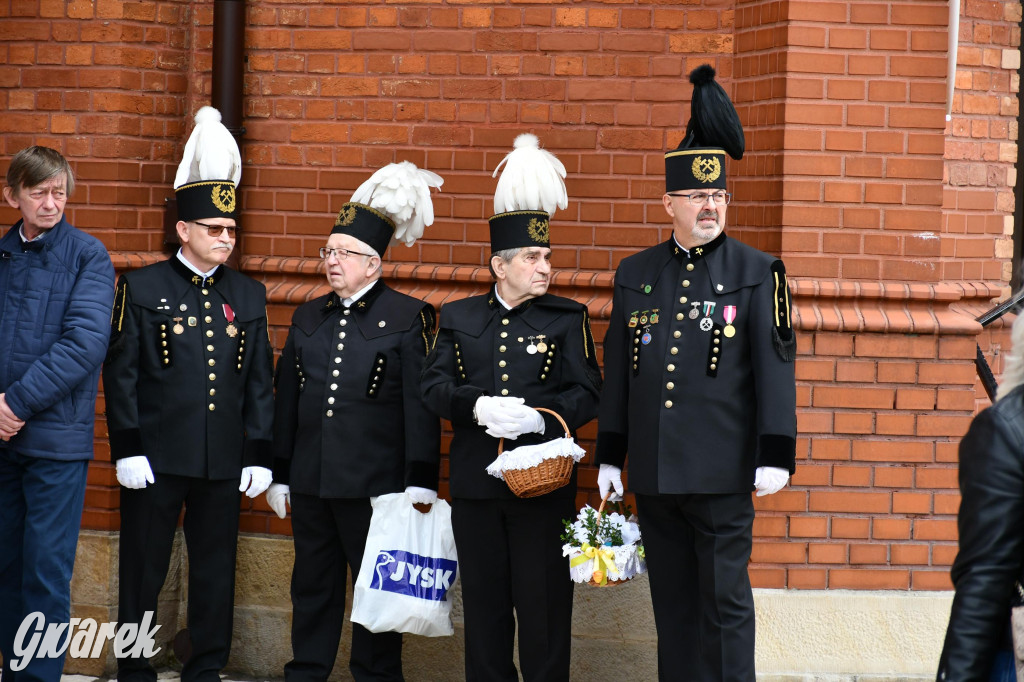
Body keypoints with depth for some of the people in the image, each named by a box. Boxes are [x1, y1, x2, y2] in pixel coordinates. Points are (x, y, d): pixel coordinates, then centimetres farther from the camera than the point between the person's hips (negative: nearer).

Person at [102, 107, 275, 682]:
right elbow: (121, 373, -2)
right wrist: (128, 450, -9)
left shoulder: (249, 295, 11)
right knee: (143, 570, 3)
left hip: (224, 462, 3)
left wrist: (260, 455, 4)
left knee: (216, 571, 8)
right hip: (156, 458, -3)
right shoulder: (143, 288, 1)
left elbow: (261, 381, 11)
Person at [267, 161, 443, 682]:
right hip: (310, 481, 5)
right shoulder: (308, 317, 13)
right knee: (312, 589, 12)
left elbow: (421, 405, -7)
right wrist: (278, 475, 13)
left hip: (375, 483, -5)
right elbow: (287, 399, 16)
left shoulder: (407, 317, -3)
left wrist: (420, 485, -12)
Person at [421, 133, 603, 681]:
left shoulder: (568, 319, 3)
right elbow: (433, 386, 2)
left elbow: (586, 394, -4)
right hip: (475, 484, 2)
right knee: (484, 600, 8)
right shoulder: (458, 318, 9)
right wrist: (478, 407, -17)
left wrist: (540, 418, -21)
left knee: (543, 601, -1)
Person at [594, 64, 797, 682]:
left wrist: (776, 455, -13)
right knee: (673, 600, 11)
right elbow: (618, 370, 13)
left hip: (722, 470, -4)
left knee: (725, 600, -1)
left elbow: (776, 366, -6)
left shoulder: (757, 273, -1)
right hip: (654, 471, 4)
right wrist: (609, 455, 11)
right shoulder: (635, 275, 10)